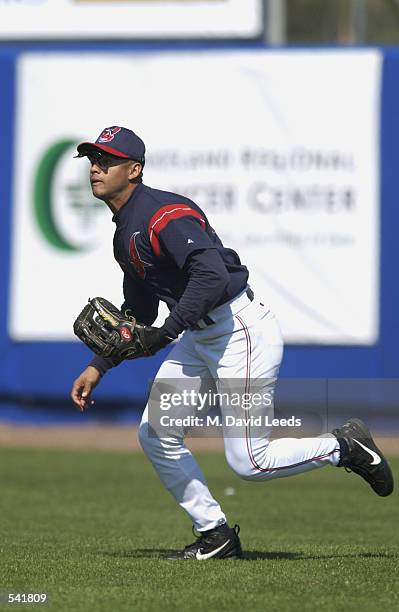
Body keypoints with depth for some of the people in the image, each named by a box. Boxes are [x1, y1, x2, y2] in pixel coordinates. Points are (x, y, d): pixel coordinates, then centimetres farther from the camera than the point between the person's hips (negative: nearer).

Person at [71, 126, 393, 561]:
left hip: (243, 332, -10)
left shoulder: (164, 215, -19)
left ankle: (345, 447, 12)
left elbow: (212, 275, -33)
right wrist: (97, 367, 17)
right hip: (200, 338, 10)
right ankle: (215, 536, 16)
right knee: (156, 434, 5)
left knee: (248, 462, -9)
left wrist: (164, 334, -30)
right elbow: (137, 312, 24)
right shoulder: (125, 233, 13)